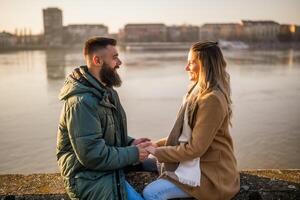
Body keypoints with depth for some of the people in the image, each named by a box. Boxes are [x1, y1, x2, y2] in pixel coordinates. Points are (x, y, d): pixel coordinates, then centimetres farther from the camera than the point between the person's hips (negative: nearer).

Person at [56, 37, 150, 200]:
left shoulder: (106, 92, 10)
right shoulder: (82, 102, -23)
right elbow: (93, 155, -26)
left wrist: (130, 143, 0)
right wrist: (133, 154, -16)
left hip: (110, 172, 9)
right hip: (90, 180, -9)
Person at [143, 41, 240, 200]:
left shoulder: (212, 99, -21)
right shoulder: (200, 92, 9)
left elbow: (195, 148, -21)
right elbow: (186, 134, 12)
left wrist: (158, 152, -14)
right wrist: (159, 144, 3)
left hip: (211, 172, -9)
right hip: (197, 161, 9)